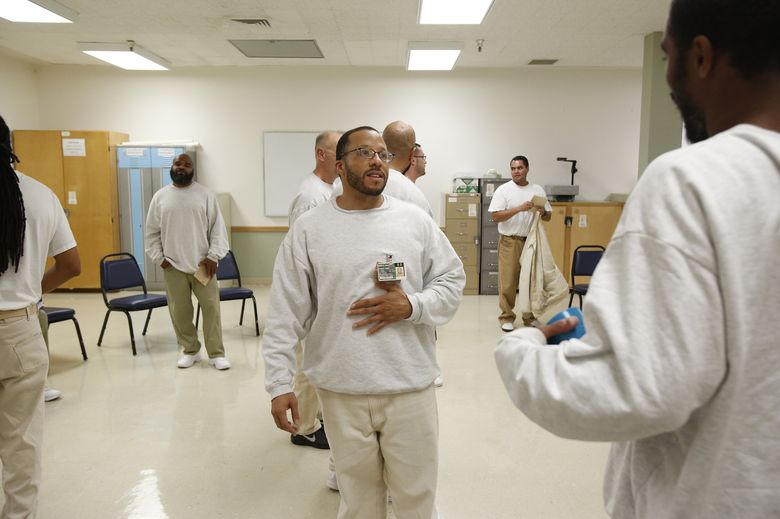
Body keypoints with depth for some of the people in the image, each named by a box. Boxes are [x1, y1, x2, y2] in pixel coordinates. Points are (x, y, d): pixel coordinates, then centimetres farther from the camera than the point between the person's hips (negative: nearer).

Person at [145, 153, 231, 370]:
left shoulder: (206, 194, 0)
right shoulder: (160, 197, 6)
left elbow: (217, 228, -3)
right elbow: (152, 232, 9)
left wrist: (213, 256, -10)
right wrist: (158, 257, 0)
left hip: (202, 264, -2)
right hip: (173, 266, 2)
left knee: (211, 308, -1)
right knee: (179, 311, 8)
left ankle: (216, 353, 10)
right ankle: (190, 350, 24)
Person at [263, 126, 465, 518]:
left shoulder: (415, 219, 2)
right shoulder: (308, 229, -2)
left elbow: (453, 280, 5)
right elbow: (285, 315, -2)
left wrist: (412, 306, -13)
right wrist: (280, 384, -5)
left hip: (410, 387, 1)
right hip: (340, 391, 0)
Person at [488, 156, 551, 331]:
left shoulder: (538, 190, 8)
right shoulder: (503, 189, -3)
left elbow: (548, 217, 13)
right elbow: (495, 216, -12)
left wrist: (543, 212, -11)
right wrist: (519, 208, -21)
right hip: (510, 241, -3)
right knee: (508, 282, -2)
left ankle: (530, 317, 21)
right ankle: (507, 317, 10)